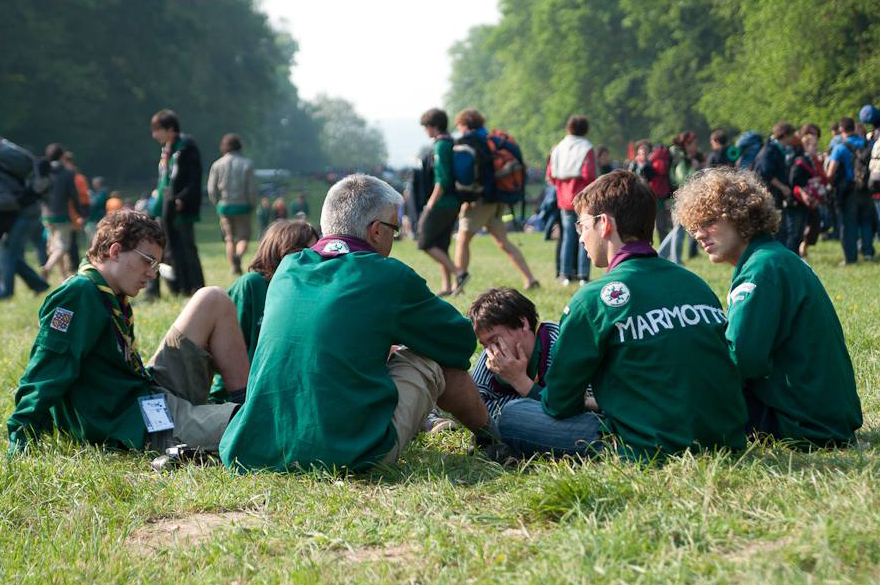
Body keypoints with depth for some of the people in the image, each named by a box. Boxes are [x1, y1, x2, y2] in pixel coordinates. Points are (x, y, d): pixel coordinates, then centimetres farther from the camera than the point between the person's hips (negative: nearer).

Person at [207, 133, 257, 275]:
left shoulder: (217, 165, 0)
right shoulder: (247, 164, -4)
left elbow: (211, 190, -1)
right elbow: (252, 188, -6)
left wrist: (218, 204, 14)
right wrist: (252, 204, 8)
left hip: (224, 206, 2)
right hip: (242, 205, -1)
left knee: (229, 238, 11)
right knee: (243, 236, 5)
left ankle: (233, 267, 4)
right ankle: (238, 255, -25)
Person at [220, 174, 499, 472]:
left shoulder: (287, 269, 11)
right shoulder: (390, 276, -3)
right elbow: (460, 342, 13)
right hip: (347, 455, -5)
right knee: (431, 360, 16)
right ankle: (488, 435, 39)